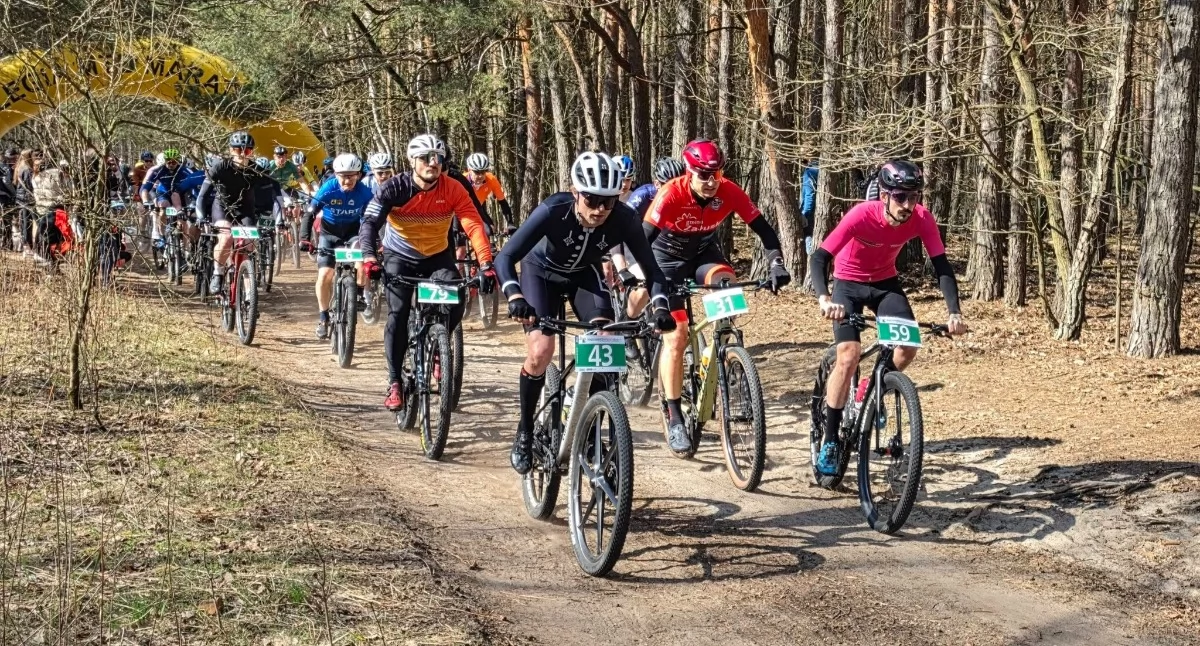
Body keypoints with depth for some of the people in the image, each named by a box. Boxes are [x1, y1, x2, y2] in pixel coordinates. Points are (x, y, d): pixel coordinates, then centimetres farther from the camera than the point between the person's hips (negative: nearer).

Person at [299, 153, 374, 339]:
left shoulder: (365, 192, -22)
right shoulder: (327, 189, -25)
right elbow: (309, 214, -23)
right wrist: (304, 239, -35)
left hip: (353, 231, 0)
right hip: (329, 233, 0)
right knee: (325, 274, -12)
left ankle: (360, 291, -6)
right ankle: (323, 317, 6)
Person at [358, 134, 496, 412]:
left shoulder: (453, 190, -18)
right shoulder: (395, 188, -21)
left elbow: (474, 226, -25)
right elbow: (369, 223, -28)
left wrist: (486, 264, -39)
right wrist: (369, 258, -47)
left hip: (438, 257, 1)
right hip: (400, 257, -1)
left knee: (456, 304, -21)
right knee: (399, 313, -18)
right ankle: (394, 383, -7)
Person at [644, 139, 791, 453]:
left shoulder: (730, 192, -22)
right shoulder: (671, 194, -30)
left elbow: (764, 229, -19)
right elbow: (643, 239, -34)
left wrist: (776, 263, -34)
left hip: (704, 253, 3)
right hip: (668, 258, -3)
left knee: (727, 282, -32)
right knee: (676, 337, -12)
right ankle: (674, 417, -7)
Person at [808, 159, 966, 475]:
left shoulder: (921, 218, -23)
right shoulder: (862, 215, -33)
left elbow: (942, 266, -22)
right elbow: (819, 258, -36)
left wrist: (954, 312, -36)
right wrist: (824, 298, -54)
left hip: (885, 282, 3)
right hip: (849, 283, -3)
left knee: (908, 347, -16)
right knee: (849, 358, -18)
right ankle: (829, 441, -8)